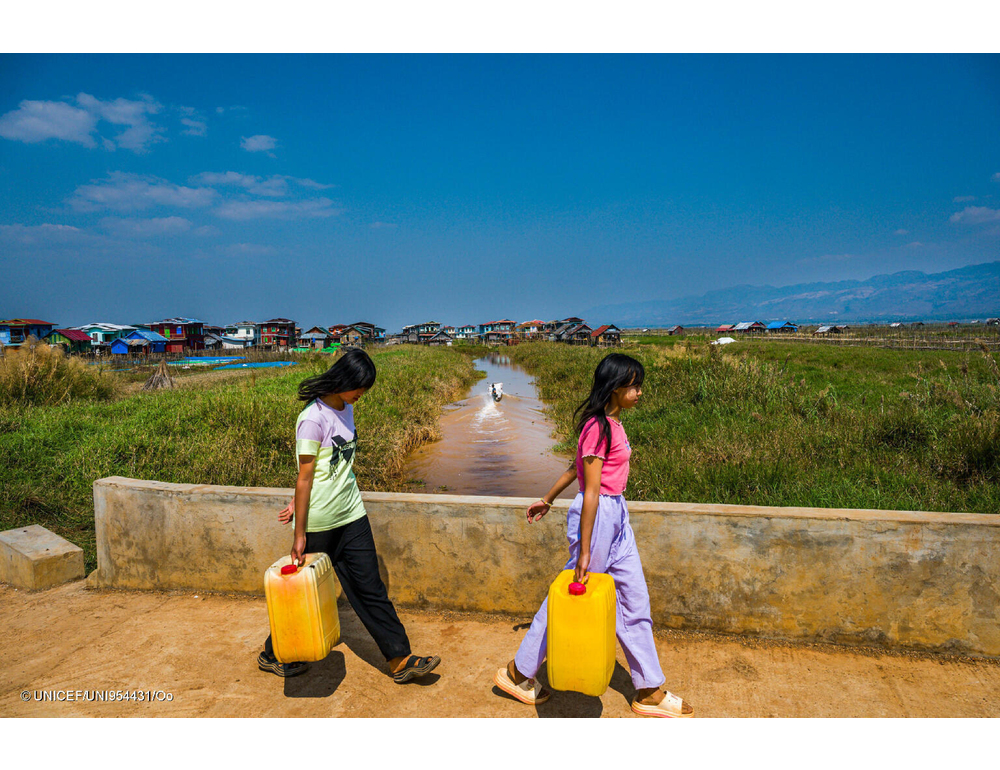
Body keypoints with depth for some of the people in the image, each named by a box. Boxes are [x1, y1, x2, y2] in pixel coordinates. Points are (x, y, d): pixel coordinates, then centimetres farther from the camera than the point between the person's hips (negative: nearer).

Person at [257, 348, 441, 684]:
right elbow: (305, 477, -16)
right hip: (319, 522, -7)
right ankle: (272, 655, 34)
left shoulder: (346, 409, 6)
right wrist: (300, 534, -13)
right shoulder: (313, 419, -18)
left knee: (369, 587, 9)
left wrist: (299, 502, 6)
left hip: (351, 515, 7)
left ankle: (400, 659, 15)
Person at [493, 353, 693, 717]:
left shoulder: (611, 422, 8)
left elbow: (577, 466, 17)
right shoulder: (598, 427, -20)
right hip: (596, 517, -9)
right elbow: (591, 492, -22)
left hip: (616, 515, 9)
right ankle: (518, 673, 25)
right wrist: (584, 551, -21)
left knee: (635, 600, 13)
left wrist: (548, 499, 25)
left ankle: (650, 691, 27)